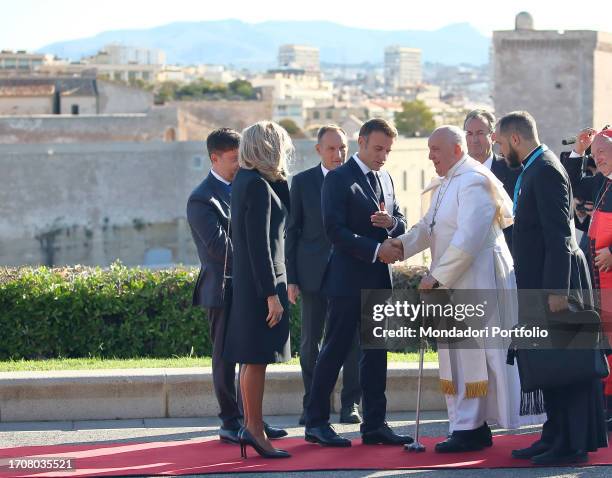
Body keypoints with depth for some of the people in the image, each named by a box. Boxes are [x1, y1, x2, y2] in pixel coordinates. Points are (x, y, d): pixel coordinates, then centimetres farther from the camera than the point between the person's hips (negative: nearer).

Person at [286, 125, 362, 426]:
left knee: (353, 340, 2)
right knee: (310, 340, 4)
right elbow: (292, 232, 4)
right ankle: (312, 404, 14)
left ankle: (350, 404, 11)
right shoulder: (302, 182, 4)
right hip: (314, 273, 0)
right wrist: (291, 278, -1)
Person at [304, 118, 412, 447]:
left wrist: (392, 222, -7)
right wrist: (376, 250, -20)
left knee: (376, 352, 8)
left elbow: (401, 224, 18)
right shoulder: (338, 179, -7)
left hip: (379, 280, 7)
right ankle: (316, 423, 3)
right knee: (335, 350, -4)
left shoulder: (385, 179, 16)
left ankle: (374, 425, 12)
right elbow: (335, 230, -15)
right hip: (348, 280, -7)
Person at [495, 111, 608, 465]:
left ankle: (573, 445, -3)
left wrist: (556, 289, -24)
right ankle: (556, 437, 19)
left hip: (556, 284, -10)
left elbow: (559, 235, -21)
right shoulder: (534, 170, 16)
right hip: (540, 285, 10)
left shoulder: (546, 170, -15)